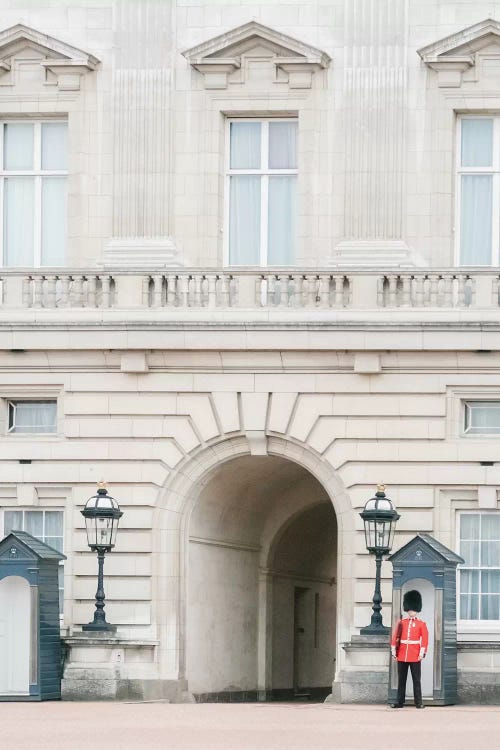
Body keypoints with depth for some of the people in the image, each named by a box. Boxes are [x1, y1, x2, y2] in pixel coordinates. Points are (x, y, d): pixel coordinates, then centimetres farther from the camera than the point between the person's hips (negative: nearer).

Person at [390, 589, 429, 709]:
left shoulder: (421, 624, 4)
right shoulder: (401, 623, 9)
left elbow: (425, 639, -1)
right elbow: (395, 638, 7)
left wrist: (422, 653, -10)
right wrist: (393, 651, 0)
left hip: (415, 657, -2)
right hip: (402, 656, 2)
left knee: (416, 680, 0)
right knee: (401, 680, 5)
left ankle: (418, 702, 3)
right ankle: (400, 702, 9)